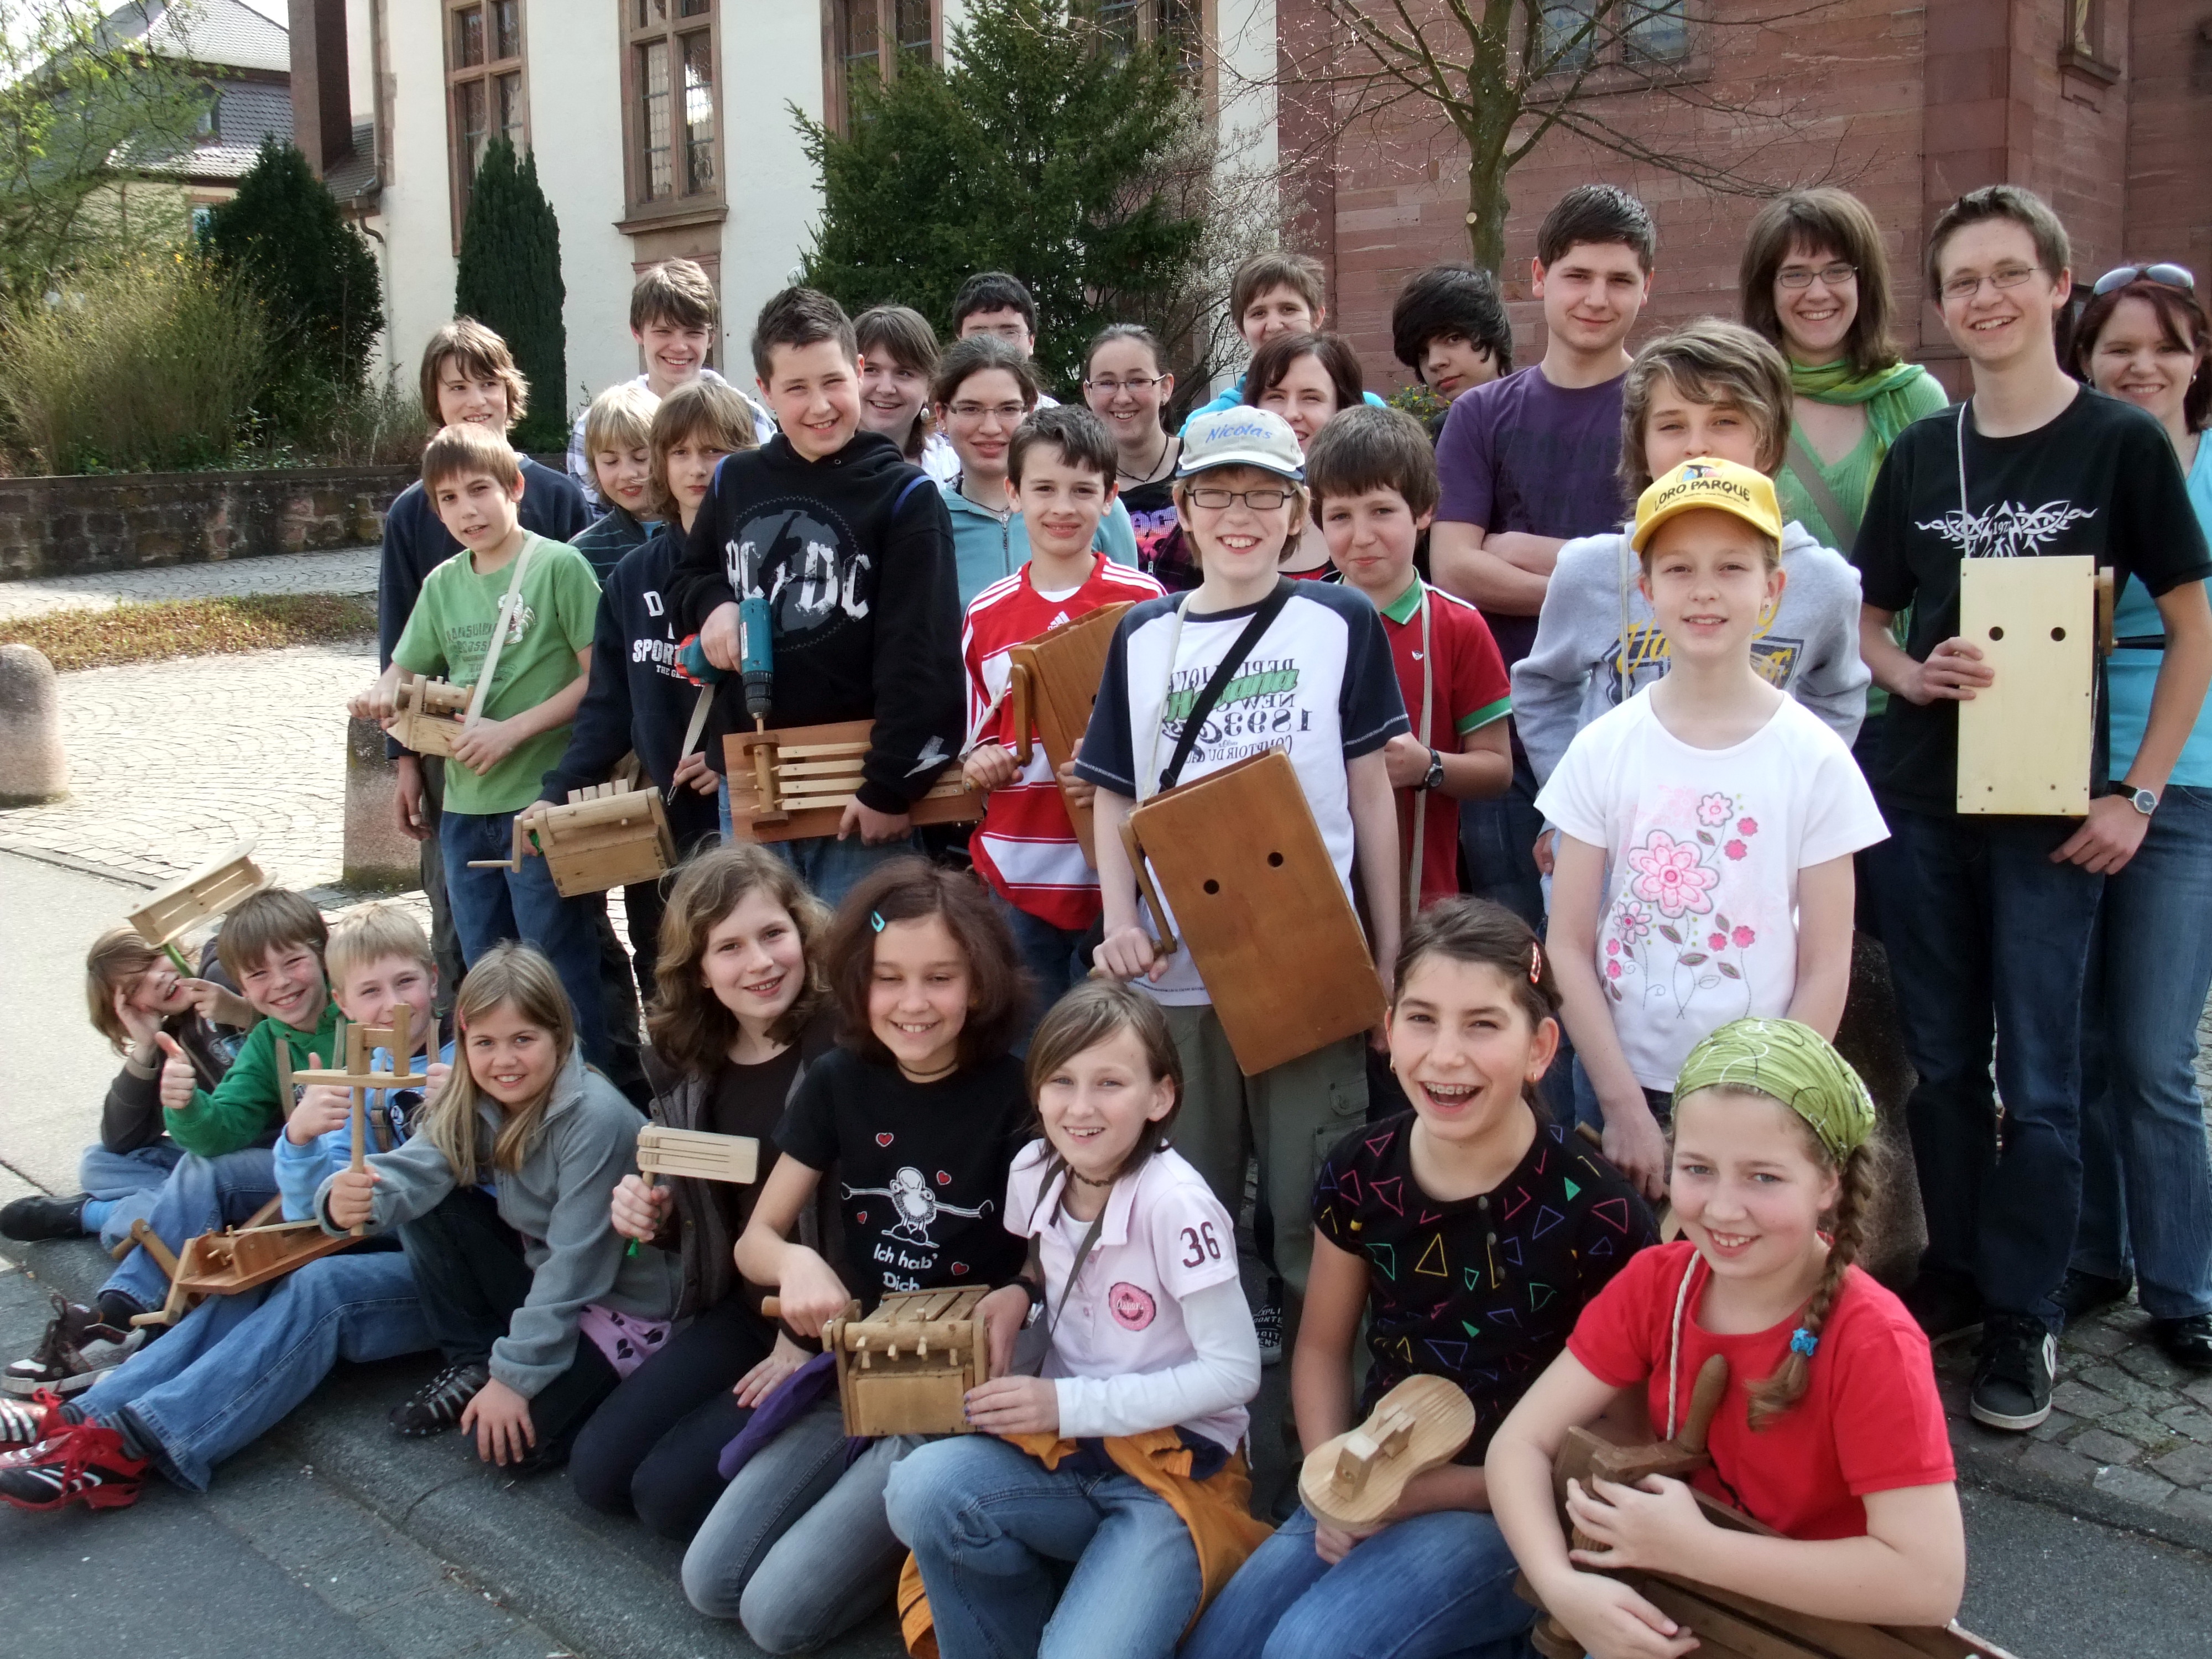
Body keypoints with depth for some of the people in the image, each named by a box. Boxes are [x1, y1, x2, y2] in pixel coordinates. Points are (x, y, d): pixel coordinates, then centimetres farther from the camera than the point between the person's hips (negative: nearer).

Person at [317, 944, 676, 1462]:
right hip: (539, 1269, 7)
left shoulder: (596, 1118, -27)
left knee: (514, 1440, -22)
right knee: (429, 1207, -10)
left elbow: (575, 1263, -25)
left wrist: (516, 1376, -22)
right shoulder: (469, 1104, -5)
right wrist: (351, 1197, -44)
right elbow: (412, 1170, -21)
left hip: (621, 1298, -7)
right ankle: (473, 1363, 4)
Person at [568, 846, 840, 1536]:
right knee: (597, 1471, 4)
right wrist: (651, 1213, -7)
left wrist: (811, 1341, -14)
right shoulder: (686, 1065, 1)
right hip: (743, 1310, 8)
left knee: (670, 1492, -12)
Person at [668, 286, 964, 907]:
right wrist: (713, 604, -1)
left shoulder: (904, 495, -6)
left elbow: (920, 656, -10)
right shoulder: (734, 481, 8)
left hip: (859, 783, -4)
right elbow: (686, 577, 24)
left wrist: (891, 785, -14)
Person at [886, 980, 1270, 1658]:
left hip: (1178, 1465, -5)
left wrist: (1071, 1404, -17)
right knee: (921, 1487, -24)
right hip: (1068, 1448, 6)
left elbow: (1235, 1371, -16)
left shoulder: (1175, 1204, -19)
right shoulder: (1033, 1172, -1)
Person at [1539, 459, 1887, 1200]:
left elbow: (1825, 968, -3)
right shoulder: (1603, 750, -3)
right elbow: (1569, 946, -3)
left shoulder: (1814, 758, -5)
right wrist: (1626, 1109, -8)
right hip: (1629, 1091, 1)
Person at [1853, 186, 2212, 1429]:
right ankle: (1955, 1270, 28)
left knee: (2038, 1075, 2)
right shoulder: (1920, 454, 7)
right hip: (1923, 800, 4)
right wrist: (1911, 674, -8)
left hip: (2050, 809, -3)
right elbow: (1865, 617, 14)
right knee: (1942, 1060, 12)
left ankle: (2023, 1316, 14)